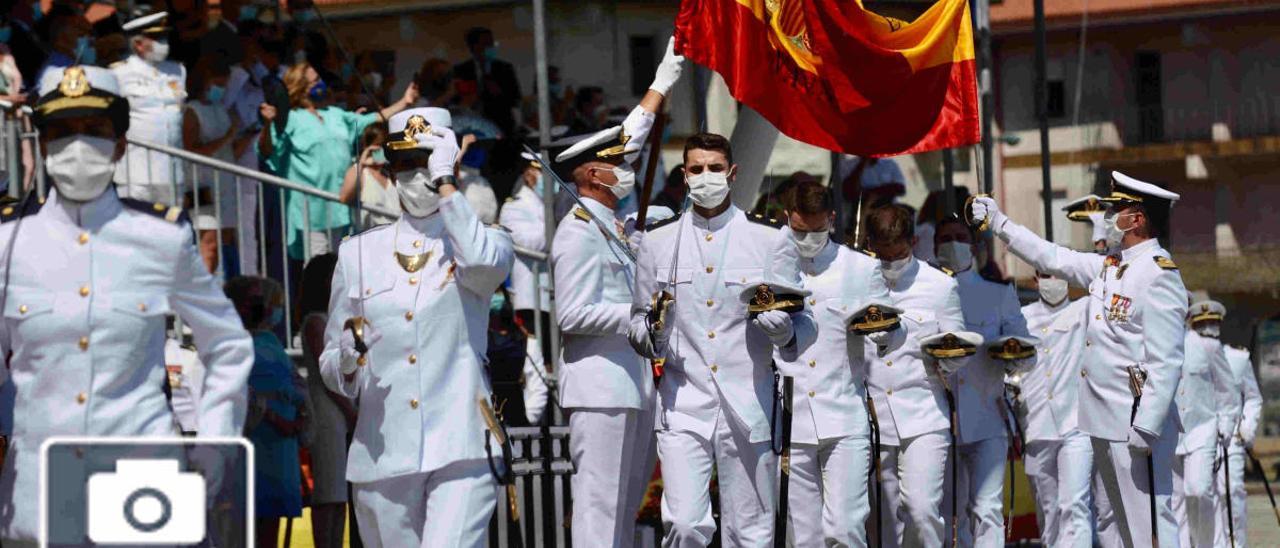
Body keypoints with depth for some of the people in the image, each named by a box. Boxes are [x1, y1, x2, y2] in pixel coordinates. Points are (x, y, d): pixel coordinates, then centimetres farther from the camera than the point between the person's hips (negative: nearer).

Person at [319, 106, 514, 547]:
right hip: (383, 455, 3)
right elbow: (330, 368, 16)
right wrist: (347, 360, -8)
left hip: (461, 450, -3)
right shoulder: (359, 253, 14)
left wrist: (445, 181, -12)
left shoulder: (483, 242, 8)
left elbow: (484, 263, -20)